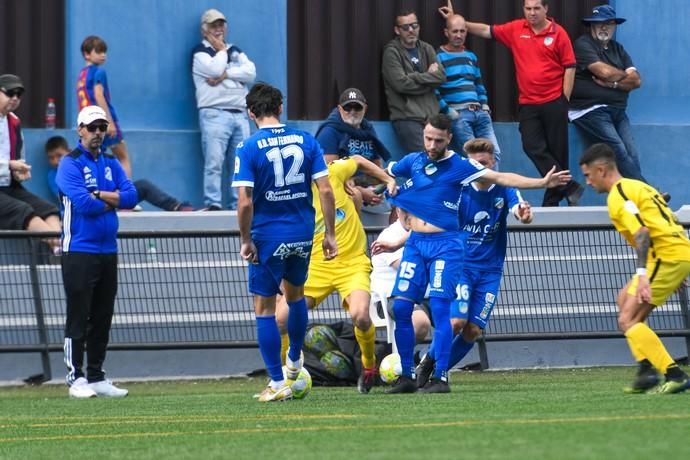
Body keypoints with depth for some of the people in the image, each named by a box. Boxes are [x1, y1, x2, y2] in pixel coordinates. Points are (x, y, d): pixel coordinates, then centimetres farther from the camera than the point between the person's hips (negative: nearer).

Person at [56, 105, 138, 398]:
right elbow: (82, 202, -19)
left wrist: (98, 195, -11)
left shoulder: (111, 163, 13)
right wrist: (113, 201, -3)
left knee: (102, 319, 9)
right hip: (79, 251, -6)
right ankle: (76, 378, -2)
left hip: (108, 251, 6)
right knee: (78, 318, -5)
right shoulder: (70, 163, -6)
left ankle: (96, 377, 15)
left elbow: (131, 196, 0)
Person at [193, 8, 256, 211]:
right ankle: (213, 205, -17)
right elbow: (214, 69, -14)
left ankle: (238, 205, 2)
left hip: (240, 114, 5)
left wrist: (225, 74, -7)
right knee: (214, 162, -14)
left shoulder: (235, 51, 22)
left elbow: (250, 73, 5)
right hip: (214, 114, -5)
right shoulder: (200, 52, 6)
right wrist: (221, 50, 4)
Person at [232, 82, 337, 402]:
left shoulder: (248, 148, -11)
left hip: (267, 236, -4)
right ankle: (295, 361, 42)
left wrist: (245, 240, -6)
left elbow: (244, 202, -17)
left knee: (264, 309, 7)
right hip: (303, 233, 4)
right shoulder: (306, 141, 0)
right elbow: (326, 190, -4)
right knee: (295, 294, 28)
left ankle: (278, 383, 5)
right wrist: (330, 234, 3)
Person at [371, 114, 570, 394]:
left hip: (445, 244, -4)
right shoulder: (413, 161, 8)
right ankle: (407, 376, 6)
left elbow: (501, 178, -8)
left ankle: (440, 377, -11)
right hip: (415, 243, 4)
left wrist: (542, 182, -16)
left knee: (439, 307, -13)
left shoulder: (459, 166, -3)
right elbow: (385, 173, 28)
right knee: (401, 307, -2)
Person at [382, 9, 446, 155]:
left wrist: (415, 77, -9)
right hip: (407, 118, -6)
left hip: (431, 115, 6)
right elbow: (401, 84, -13)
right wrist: (429, 77, -3)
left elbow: (441, 76, 3)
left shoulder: (426, 49, 15)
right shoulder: (392, 52, -2)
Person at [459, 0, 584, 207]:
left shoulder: (558, 33, -5)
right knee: (533, 147, -7)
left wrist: (565, 100, -7)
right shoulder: (516, 29, 6)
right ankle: (569, 187, -1)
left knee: (557, 151, 2)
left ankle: (552, 202, 10)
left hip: (554, 103, -4)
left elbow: (569, 67, -4)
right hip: (528, 104, 4)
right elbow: (487, 31, 11)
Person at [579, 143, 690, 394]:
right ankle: (646, 369, 12)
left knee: (628, 320, -8)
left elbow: (642, 233, -21)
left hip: (667, 256, -10)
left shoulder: (618, 196, -8)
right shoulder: (636, 186, 22)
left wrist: (642, 276, -28)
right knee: (624, 300, 21)